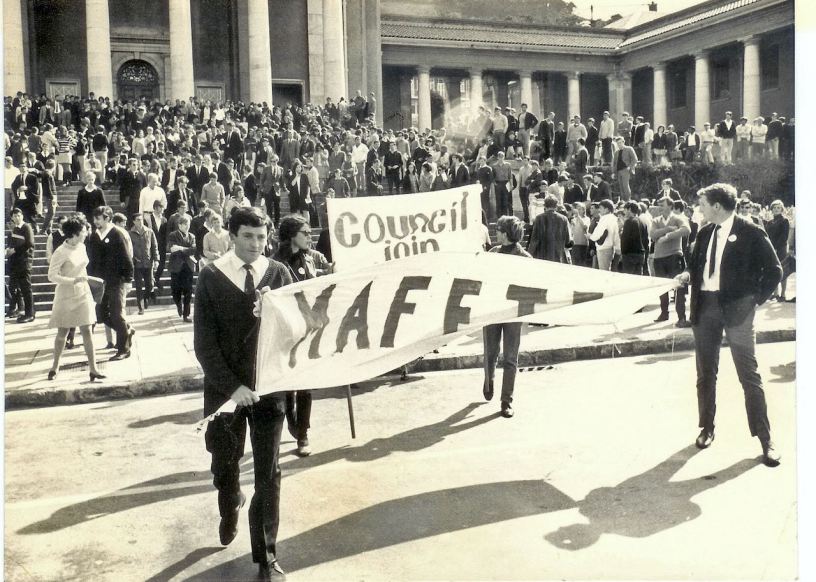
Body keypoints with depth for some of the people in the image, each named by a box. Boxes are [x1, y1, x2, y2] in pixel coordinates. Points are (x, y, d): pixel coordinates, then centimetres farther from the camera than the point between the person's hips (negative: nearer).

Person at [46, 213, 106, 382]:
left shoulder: (82, 247, 3)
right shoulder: (61, 252, -16)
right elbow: (52, 276, -18)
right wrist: (74, 281, -24)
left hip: (83, 293, 5)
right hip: (66, 295, -5)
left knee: (87, 331, 0)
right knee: (62, 333, 7)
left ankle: (93, 369, 0)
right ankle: (55, 366, 27)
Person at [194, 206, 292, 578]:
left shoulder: (279, 274, -2)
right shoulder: (211, 277, -5)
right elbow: (204, 342, -9)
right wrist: (231, 386, -17)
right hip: (225, 389, 0)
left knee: (269, 474, 3)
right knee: (224, 466, 19)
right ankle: (230, 511, 52)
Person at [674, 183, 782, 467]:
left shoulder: (751, 233, -7)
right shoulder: (705, 233, 10)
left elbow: (774, 271, -4)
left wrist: (756, 299, -7)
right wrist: (688, 275, 0)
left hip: (736, 308, -5)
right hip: (705, 306, 6)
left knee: (749, 375, -2)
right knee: (705, 373, 12)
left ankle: (765, 439, 7)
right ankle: (707, 428, 26)